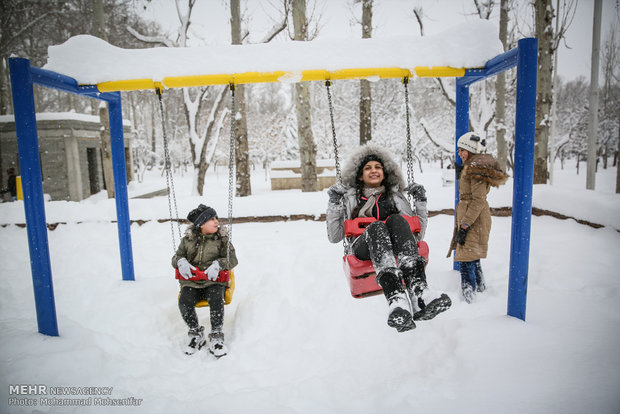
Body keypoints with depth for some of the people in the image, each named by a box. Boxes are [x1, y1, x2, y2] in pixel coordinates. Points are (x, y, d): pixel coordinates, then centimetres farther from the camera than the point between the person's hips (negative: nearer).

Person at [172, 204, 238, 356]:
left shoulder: (222, 238, 4)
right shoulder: (188, 239, 9)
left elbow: (232, 259, -1)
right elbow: (176, 257, 15)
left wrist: (218, 264, -22)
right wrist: (181, 261, -11)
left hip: (214, 281, -2)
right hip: (191, 282, 2)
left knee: (216, 300, -32)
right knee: (184, 302, -27)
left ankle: (216, 338, -13)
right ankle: (196, 335, -1)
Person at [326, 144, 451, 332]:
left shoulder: (396, 196, 31)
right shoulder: (350, 198, 28)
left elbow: (418, 234, 23)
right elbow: (334, 237, 17)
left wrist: (421, 202, 16)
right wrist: (334, 204, 8)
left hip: (398, 251, 2)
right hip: (363, 249, -1)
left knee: (396, 220, -31)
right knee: (377, 227, -35)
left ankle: (418, 295, -50)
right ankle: (397, 302, -57)